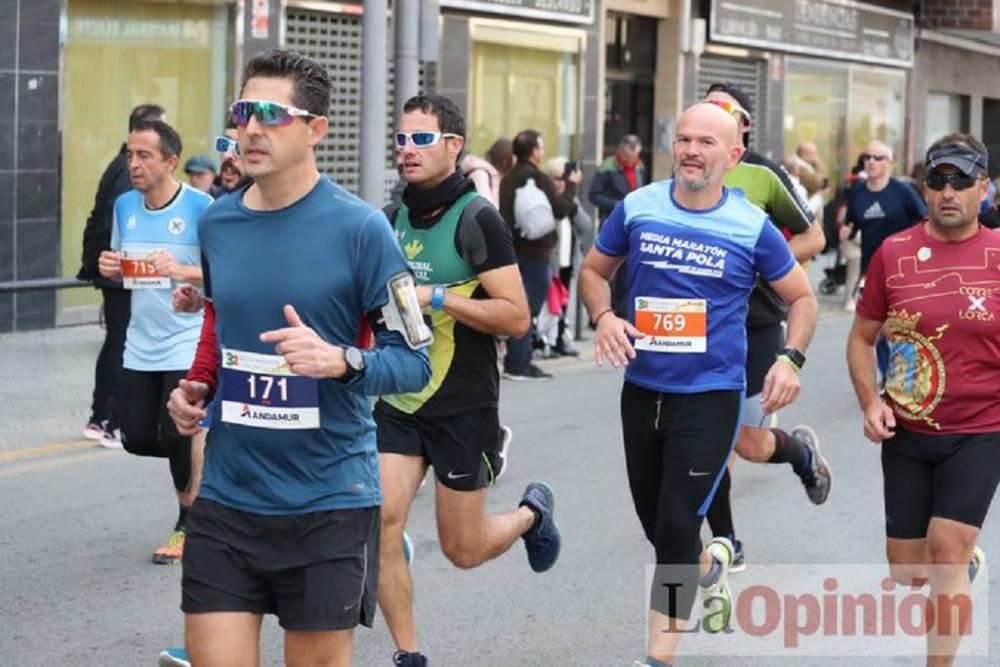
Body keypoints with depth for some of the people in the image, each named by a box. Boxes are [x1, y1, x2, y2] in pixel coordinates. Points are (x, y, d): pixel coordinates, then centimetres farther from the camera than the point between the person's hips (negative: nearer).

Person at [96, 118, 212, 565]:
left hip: (187, 345, -6)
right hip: (140, 347, 6)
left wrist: (183, 271, -25)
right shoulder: (124, 206, 5)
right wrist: (110, 269, -5)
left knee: (176, 438, -8)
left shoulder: (200, 206, -13)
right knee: (137, 438, 4)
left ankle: (187, 526, 14)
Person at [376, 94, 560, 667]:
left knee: (463, 550, 5)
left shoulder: (476, 218, -13)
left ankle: (532, 513, 37)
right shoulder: (396, 218, 8)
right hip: (400, 400, 6)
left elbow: (516, 317, -19)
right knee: (381, 523, -10)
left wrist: (437, 298, -24)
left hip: (464, 406, -5)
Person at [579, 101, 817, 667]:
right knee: (655, 523, 15)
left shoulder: (752, 227, -6)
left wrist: (792, 359, -10)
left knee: (676, 526, -9)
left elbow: (802, 297, 6)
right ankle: (712, 562, 49)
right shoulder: (637, 208, -2)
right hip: (642, 390, 4)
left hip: (710, 395, -3)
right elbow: (594, 270, 12)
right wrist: (604, 315, -8)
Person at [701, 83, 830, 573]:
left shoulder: (763, 175, -8)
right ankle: (726, 545, 17)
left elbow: (813, 238, -1)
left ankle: (803, 451, 33)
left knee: (751, 446, -2)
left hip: (754, 325, -4)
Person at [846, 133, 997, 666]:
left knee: (946, 551, -16)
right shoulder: (893, 253, -3)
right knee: (908, 573, 10)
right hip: (907, 433, 3)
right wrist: (870, 402, -7)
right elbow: (861, 339, 7)